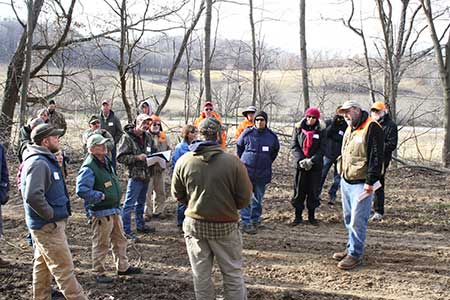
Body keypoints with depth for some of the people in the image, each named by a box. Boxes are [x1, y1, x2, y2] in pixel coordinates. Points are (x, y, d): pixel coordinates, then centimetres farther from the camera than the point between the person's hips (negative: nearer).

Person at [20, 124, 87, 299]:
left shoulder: (45, 160, 12)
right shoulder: (39, 163, -20)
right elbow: (33, 196, -32)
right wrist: (51, 214, -21)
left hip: (44, 225, 10)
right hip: (48, 226, -10)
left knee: (43, 267, 18)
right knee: (64, 268, -5)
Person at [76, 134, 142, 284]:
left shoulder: (106, 161, 9)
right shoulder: (88, 167, -21)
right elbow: (81, 190, -29)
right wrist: (100, 196, -22)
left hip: (114, 209, 9)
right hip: (101, 212, -9)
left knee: (120, 240, 19)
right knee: (101, 244, 2)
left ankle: (123, 267, 33)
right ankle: (99, 273, 15)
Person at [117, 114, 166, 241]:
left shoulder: (147, 137, 11)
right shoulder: (127, 137, -13)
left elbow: (153, 151, 26)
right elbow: (120, 157, -16)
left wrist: (156, 158, 4)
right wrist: (137, 157, -24)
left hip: (146, 175, 8)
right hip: (135, 175, -8)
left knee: (141, 202, 21)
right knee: (129, 204, -4)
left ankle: (140, 225, 35)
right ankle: (126, 231, 1)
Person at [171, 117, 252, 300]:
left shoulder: (183, 161, -7)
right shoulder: (233, 162, -15)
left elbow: (177, 195, 4)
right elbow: (244, 197, -9)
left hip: (194, 224, 2)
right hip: (225, 226, -2)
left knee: (201, 275, 15)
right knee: (233, 274, 12)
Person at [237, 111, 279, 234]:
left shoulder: (272, 136, 1)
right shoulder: (247, 133, -5)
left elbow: (275, 151, 17)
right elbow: (239, 147, 10)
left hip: (263, 173, 2)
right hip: (247, 170, -2)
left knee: (258, 198, 11)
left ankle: (255, 220, 23)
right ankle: (245, 222, 0)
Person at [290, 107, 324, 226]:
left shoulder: (320, 131, 1)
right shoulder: (298, 128, 3)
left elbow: (322, 149, -3)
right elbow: (294, 146, -1)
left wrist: (312, 160, -16)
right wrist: (301, 160, -13)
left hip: (315, 166, 0)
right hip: (300, 165, 0)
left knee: (313, 191, 5)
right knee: (299, 190, 3)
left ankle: (311, 216, 17)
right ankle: (298, 216, 13)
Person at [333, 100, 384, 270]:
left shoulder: (372, 128, -15)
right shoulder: (349, 129, 14)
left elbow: (376, 157, -18)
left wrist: (370, 182, -19)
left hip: (361, 184, -9)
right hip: (346, 181, 9)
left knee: (357, 221, -6)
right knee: (348, 218, 16)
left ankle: (355, 254, 4)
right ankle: (351, 248, 28)